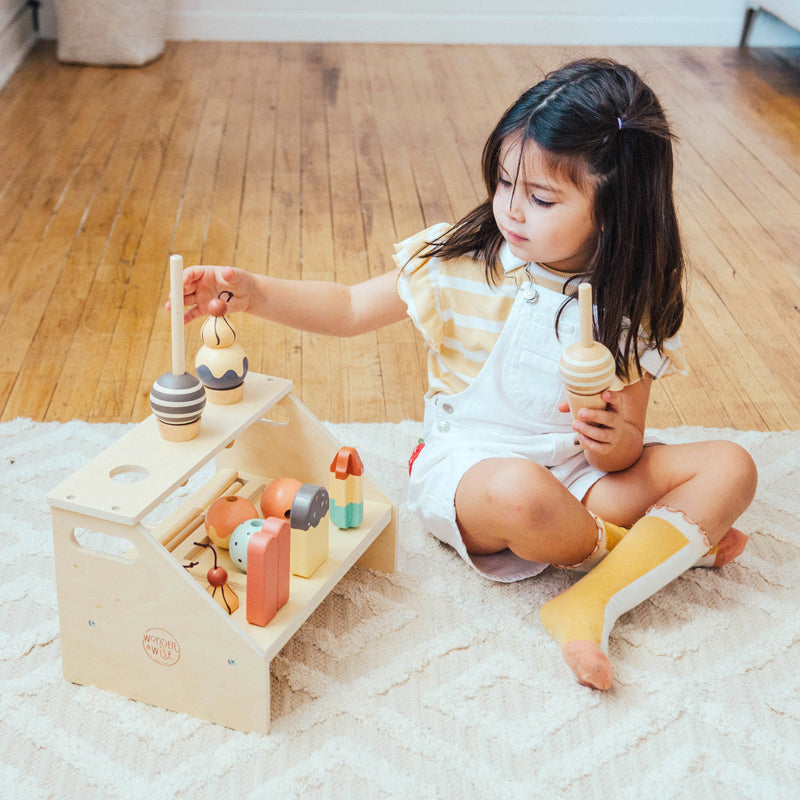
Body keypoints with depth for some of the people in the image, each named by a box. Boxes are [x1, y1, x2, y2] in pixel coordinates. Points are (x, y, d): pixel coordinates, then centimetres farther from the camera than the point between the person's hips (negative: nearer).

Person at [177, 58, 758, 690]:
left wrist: (614, 439, -27)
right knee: (522, 495, -39)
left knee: (730, 466, -16)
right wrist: (252, 292, -16)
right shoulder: (461, 262, -7)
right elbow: (351, 309, -1)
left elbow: (624, 454, -2)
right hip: (468, 466, -2)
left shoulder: (631, 308, -5)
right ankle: (683, 535, -6)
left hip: (580, 473, 3)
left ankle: (593, 603, -27)